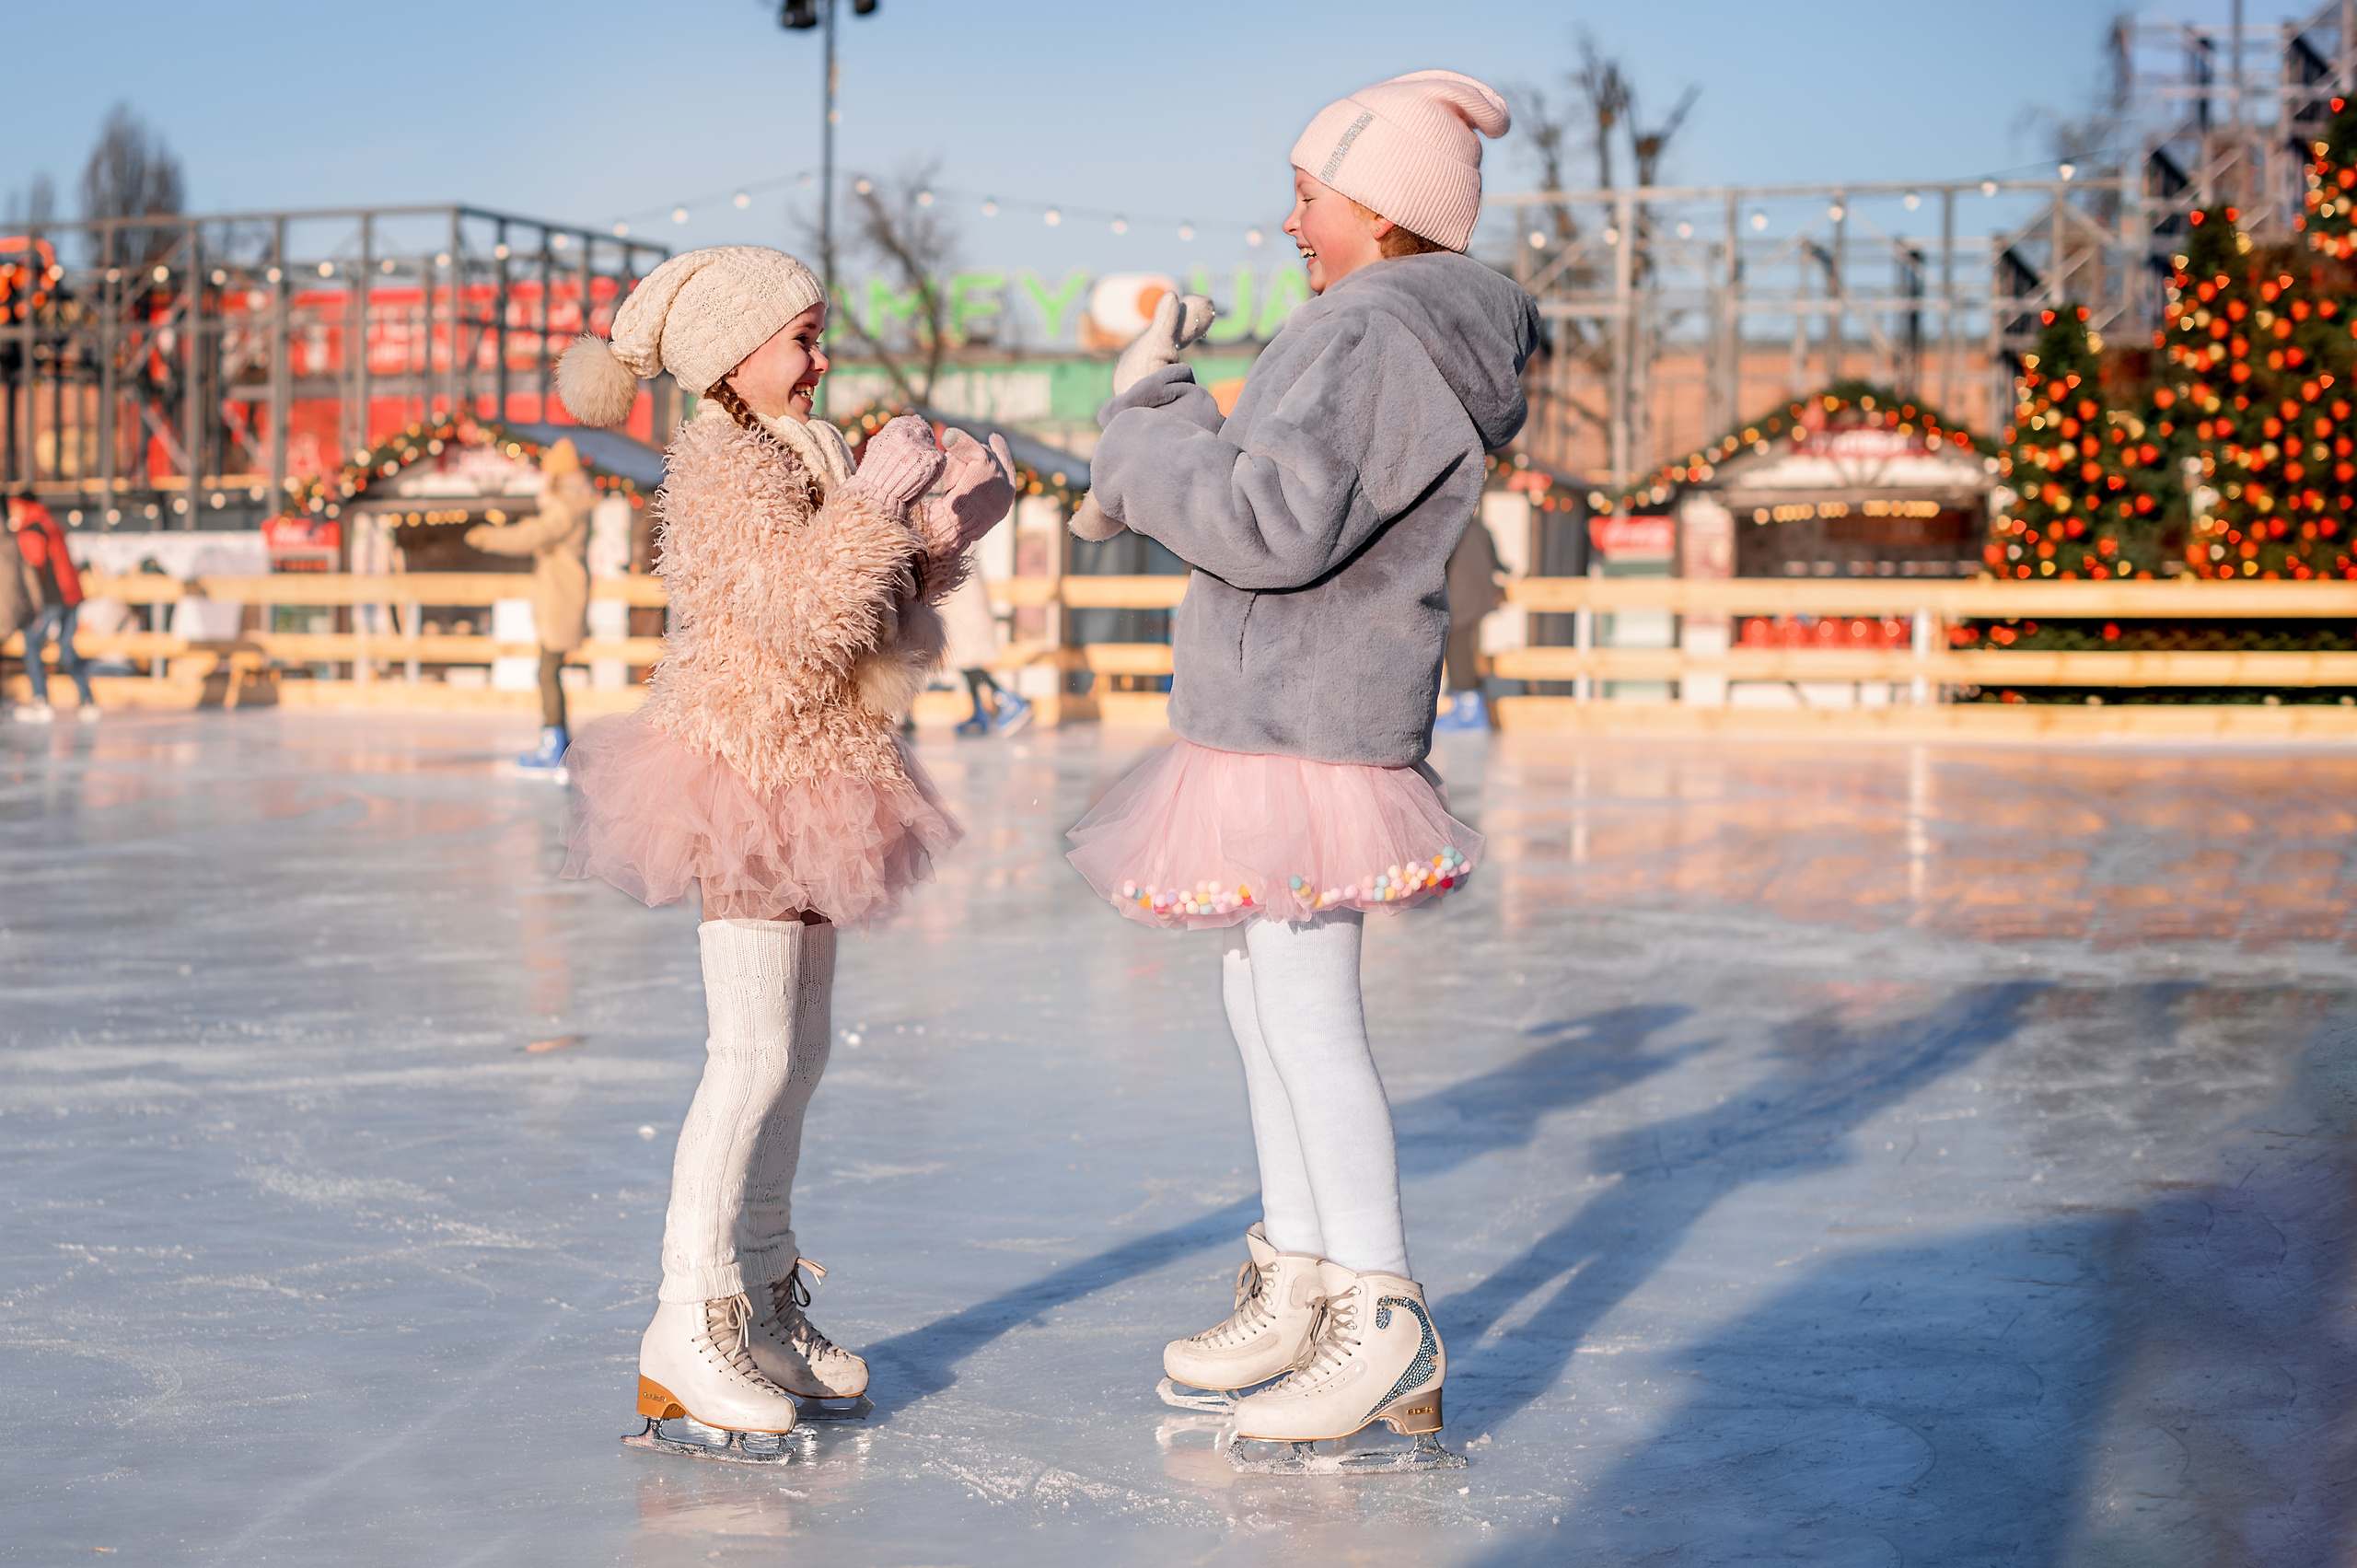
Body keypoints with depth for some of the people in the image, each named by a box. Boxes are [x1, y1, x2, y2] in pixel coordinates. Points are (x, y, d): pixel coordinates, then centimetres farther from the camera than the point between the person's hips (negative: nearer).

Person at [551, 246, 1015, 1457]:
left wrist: (946, 528, 8)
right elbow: (806, 611, -27)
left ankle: (764, 1298, 24)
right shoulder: (722, 468, -15)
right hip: (742, 779, -10)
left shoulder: (799, 457, 16)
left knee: (798, 1049, 14)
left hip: (801, 785, 10)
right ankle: (687, 1328, -9)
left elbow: (876, 613, 20)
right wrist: (878, 502, -22)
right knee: (754, 1055, -13)